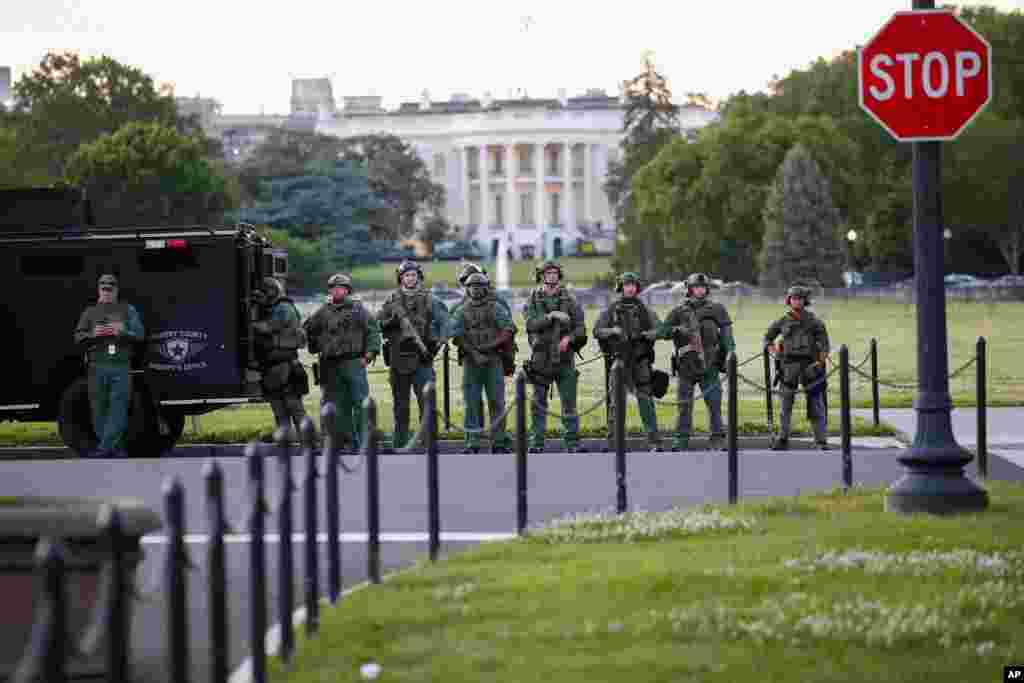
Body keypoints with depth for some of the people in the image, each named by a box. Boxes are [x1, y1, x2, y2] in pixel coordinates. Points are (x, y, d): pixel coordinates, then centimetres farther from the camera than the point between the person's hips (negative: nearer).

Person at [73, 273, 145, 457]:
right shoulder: (90, 312, 16)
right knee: (99, 409, 0)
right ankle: (116, 448, 7)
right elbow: (78, 337, 13)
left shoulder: (128, 310, 13)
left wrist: (122, 332, -11)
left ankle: (105, 448, -9)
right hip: (97, 365, 2)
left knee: (118, 408, -8)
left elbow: (140, 333, 7)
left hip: (121, 366, -2)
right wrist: (92, 334, -7)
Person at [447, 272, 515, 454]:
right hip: (471, 363, 1)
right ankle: (473, 443, 5)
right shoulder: (461, 311, 8)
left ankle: (499, 442, 2)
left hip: (493, 362, -1)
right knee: (472, 403, 1)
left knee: (496, 402, -1)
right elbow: (454, 334, -4)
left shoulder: (496, 308, 5)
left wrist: (491, 346, -15)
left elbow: (509, 329, -6)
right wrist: (473, 352, -15)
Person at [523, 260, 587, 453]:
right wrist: (551, 316, -23)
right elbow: (531, 325, -11)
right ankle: (536, 443, 8)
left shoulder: (569, 300, 7)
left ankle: (572, 443, 3)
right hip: (541, 359, 0)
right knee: (538, 403, 3)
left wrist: (569, 338, -16)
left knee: (569, 402, -2)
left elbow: (581, 328, 3)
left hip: (565, 358, 0)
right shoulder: (533, 301, 5)